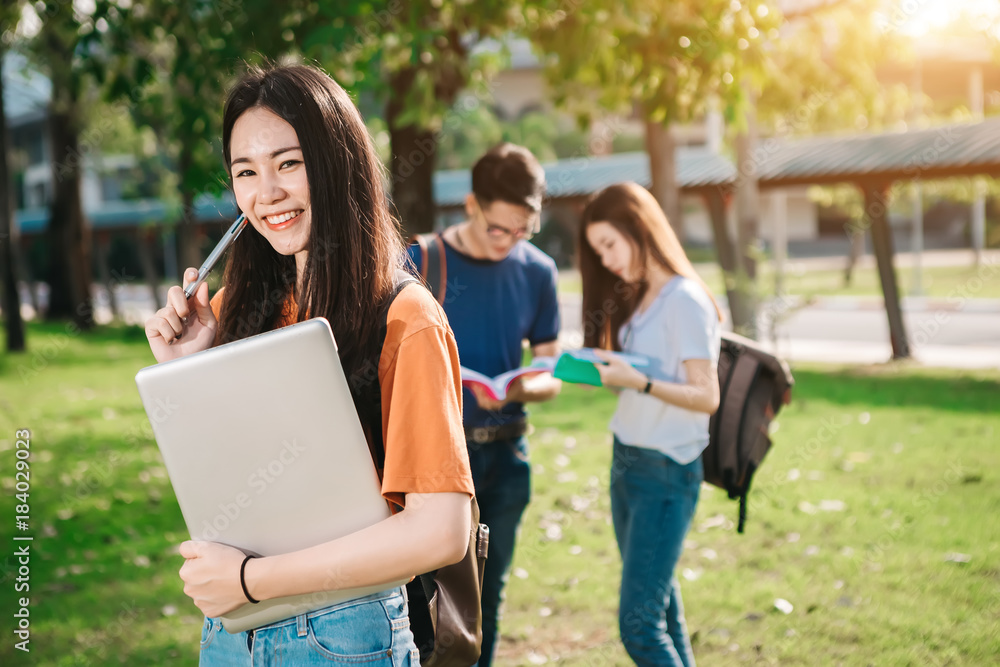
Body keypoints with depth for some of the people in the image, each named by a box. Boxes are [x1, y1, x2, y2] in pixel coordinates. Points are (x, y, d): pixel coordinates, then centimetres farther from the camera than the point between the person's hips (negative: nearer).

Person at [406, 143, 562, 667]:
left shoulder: (536, 271, 3)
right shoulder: (420, 263, -6)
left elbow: (552, 376, 6)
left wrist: (519, 388, -15)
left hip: (506, 453, 3)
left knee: (488, 594, 13)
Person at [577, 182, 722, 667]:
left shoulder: (685, 300, -13)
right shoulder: (639, 299, 14)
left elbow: (706, 397, -16)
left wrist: (636, 382, -26)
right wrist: (600, 372, -3)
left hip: (666, 469, -8)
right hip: (627, 462, 8)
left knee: (639, 624, -10)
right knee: (660, 604, 10)